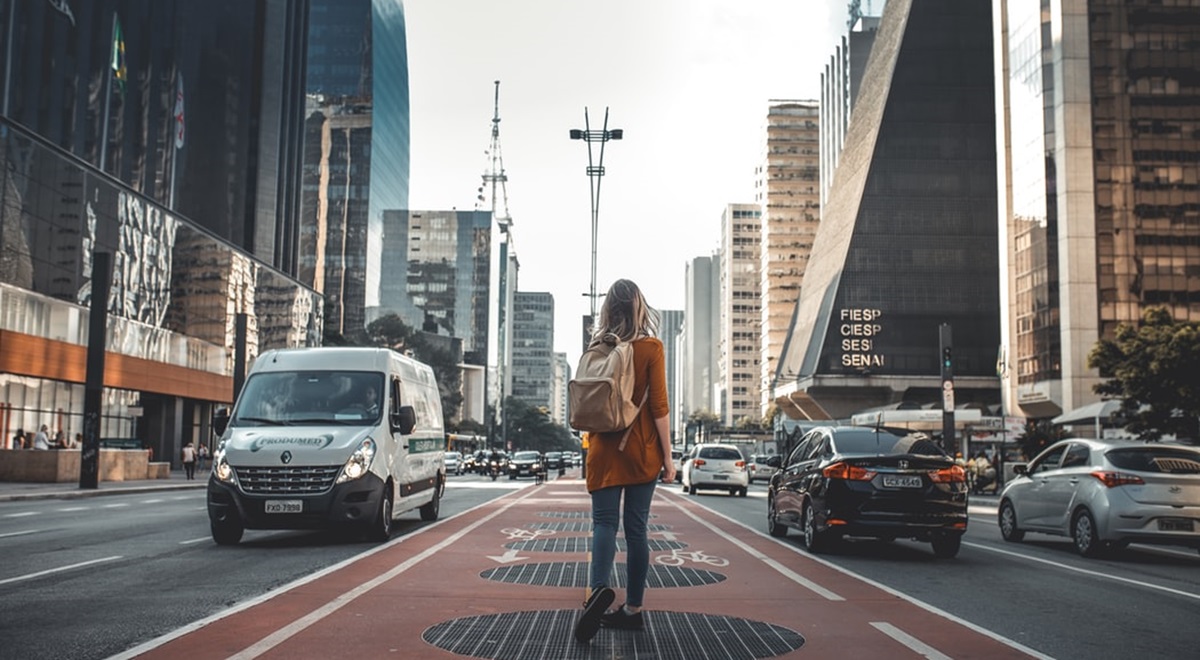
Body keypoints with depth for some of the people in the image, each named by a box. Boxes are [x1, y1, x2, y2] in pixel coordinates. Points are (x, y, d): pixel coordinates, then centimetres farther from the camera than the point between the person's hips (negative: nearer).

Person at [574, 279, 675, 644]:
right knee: (636, 525, 5)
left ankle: (599, 587, -27)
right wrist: (667, 455, -3)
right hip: (641, 450, -1)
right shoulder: (650, 347, -5)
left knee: (605, 521, -1)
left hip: (604, 449, 1)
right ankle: (632, 609, 11)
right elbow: (659, 406, -8)